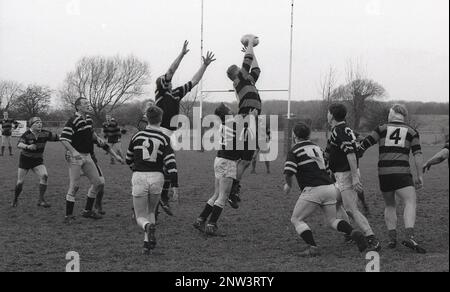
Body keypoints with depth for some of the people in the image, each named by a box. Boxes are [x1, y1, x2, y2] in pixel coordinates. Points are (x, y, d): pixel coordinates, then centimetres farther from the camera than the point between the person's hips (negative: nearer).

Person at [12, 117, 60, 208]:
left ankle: (41, 200, -13)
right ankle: (15, 200, 27)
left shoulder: (45, 134, -9)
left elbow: (57, 137, -9)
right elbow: (19, 144, -34)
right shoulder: (27, 135, -19)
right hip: (25, 159, -2)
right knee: (20, 182, 0)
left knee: (44, 176, -21)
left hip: (38, 160, 2)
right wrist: (27, 147, -54)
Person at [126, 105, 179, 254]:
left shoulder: (137, 136, 4)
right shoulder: (164, 139, -2)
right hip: (157, 177, 1)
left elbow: (128, 160, 17)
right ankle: (148, 242, 15)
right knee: (151, 212, 24)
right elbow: (171, 164, -10)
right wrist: (175, 187, -7)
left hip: (139, 177, 0)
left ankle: (148, 226, -26)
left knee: (141, 217, 8)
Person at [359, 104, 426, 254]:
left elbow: (363, 145, 8)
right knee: (411, 202, -8)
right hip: (402, 172, -2)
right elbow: (417, 154, 2)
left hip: (383, 172, 2)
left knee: (390, 205, 18)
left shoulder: (382, 129, 12)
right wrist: (419, 176, 5)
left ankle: (392, 239, 11)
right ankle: (410, 237, -28)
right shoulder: (412, 131, 11)